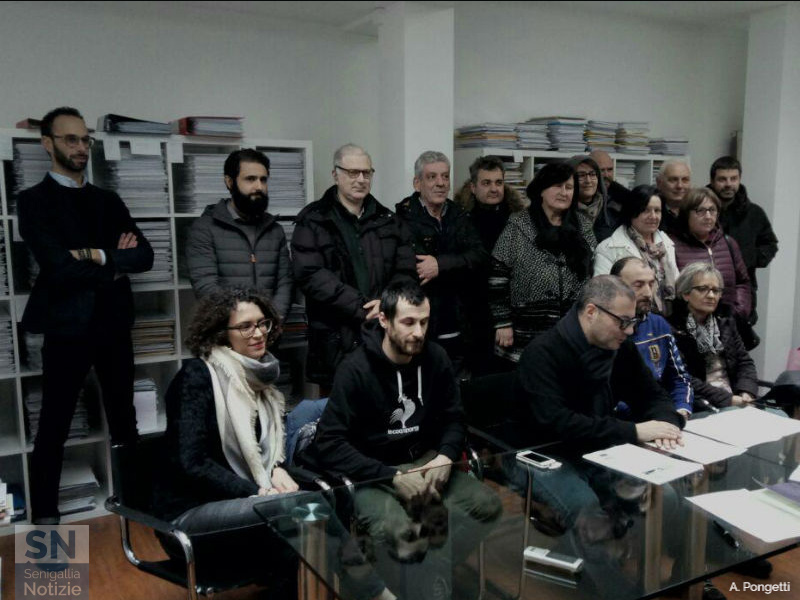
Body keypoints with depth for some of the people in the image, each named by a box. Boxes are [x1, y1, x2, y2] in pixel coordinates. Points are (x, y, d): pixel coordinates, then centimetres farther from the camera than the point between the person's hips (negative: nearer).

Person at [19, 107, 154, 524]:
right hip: (66, 326, -5)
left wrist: (100, 255, -14)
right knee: (54, 426, 5)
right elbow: (59, 267, -17)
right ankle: (45, 514, 19)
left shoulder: (108, 201, 12)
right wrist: (116, 266, -8)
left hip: (113, 324, 5)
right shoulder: (34, 199, -4)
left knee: (125, 420, 13)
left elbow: (144, 255, 0)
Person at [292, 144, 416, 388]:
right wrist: (361, 308, -15)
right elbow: (310, 275, -11)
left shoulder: (388, 220, 14)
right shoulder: (313, 221, 1)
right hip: (335, 338, -3)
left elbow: (406, 271, 8)